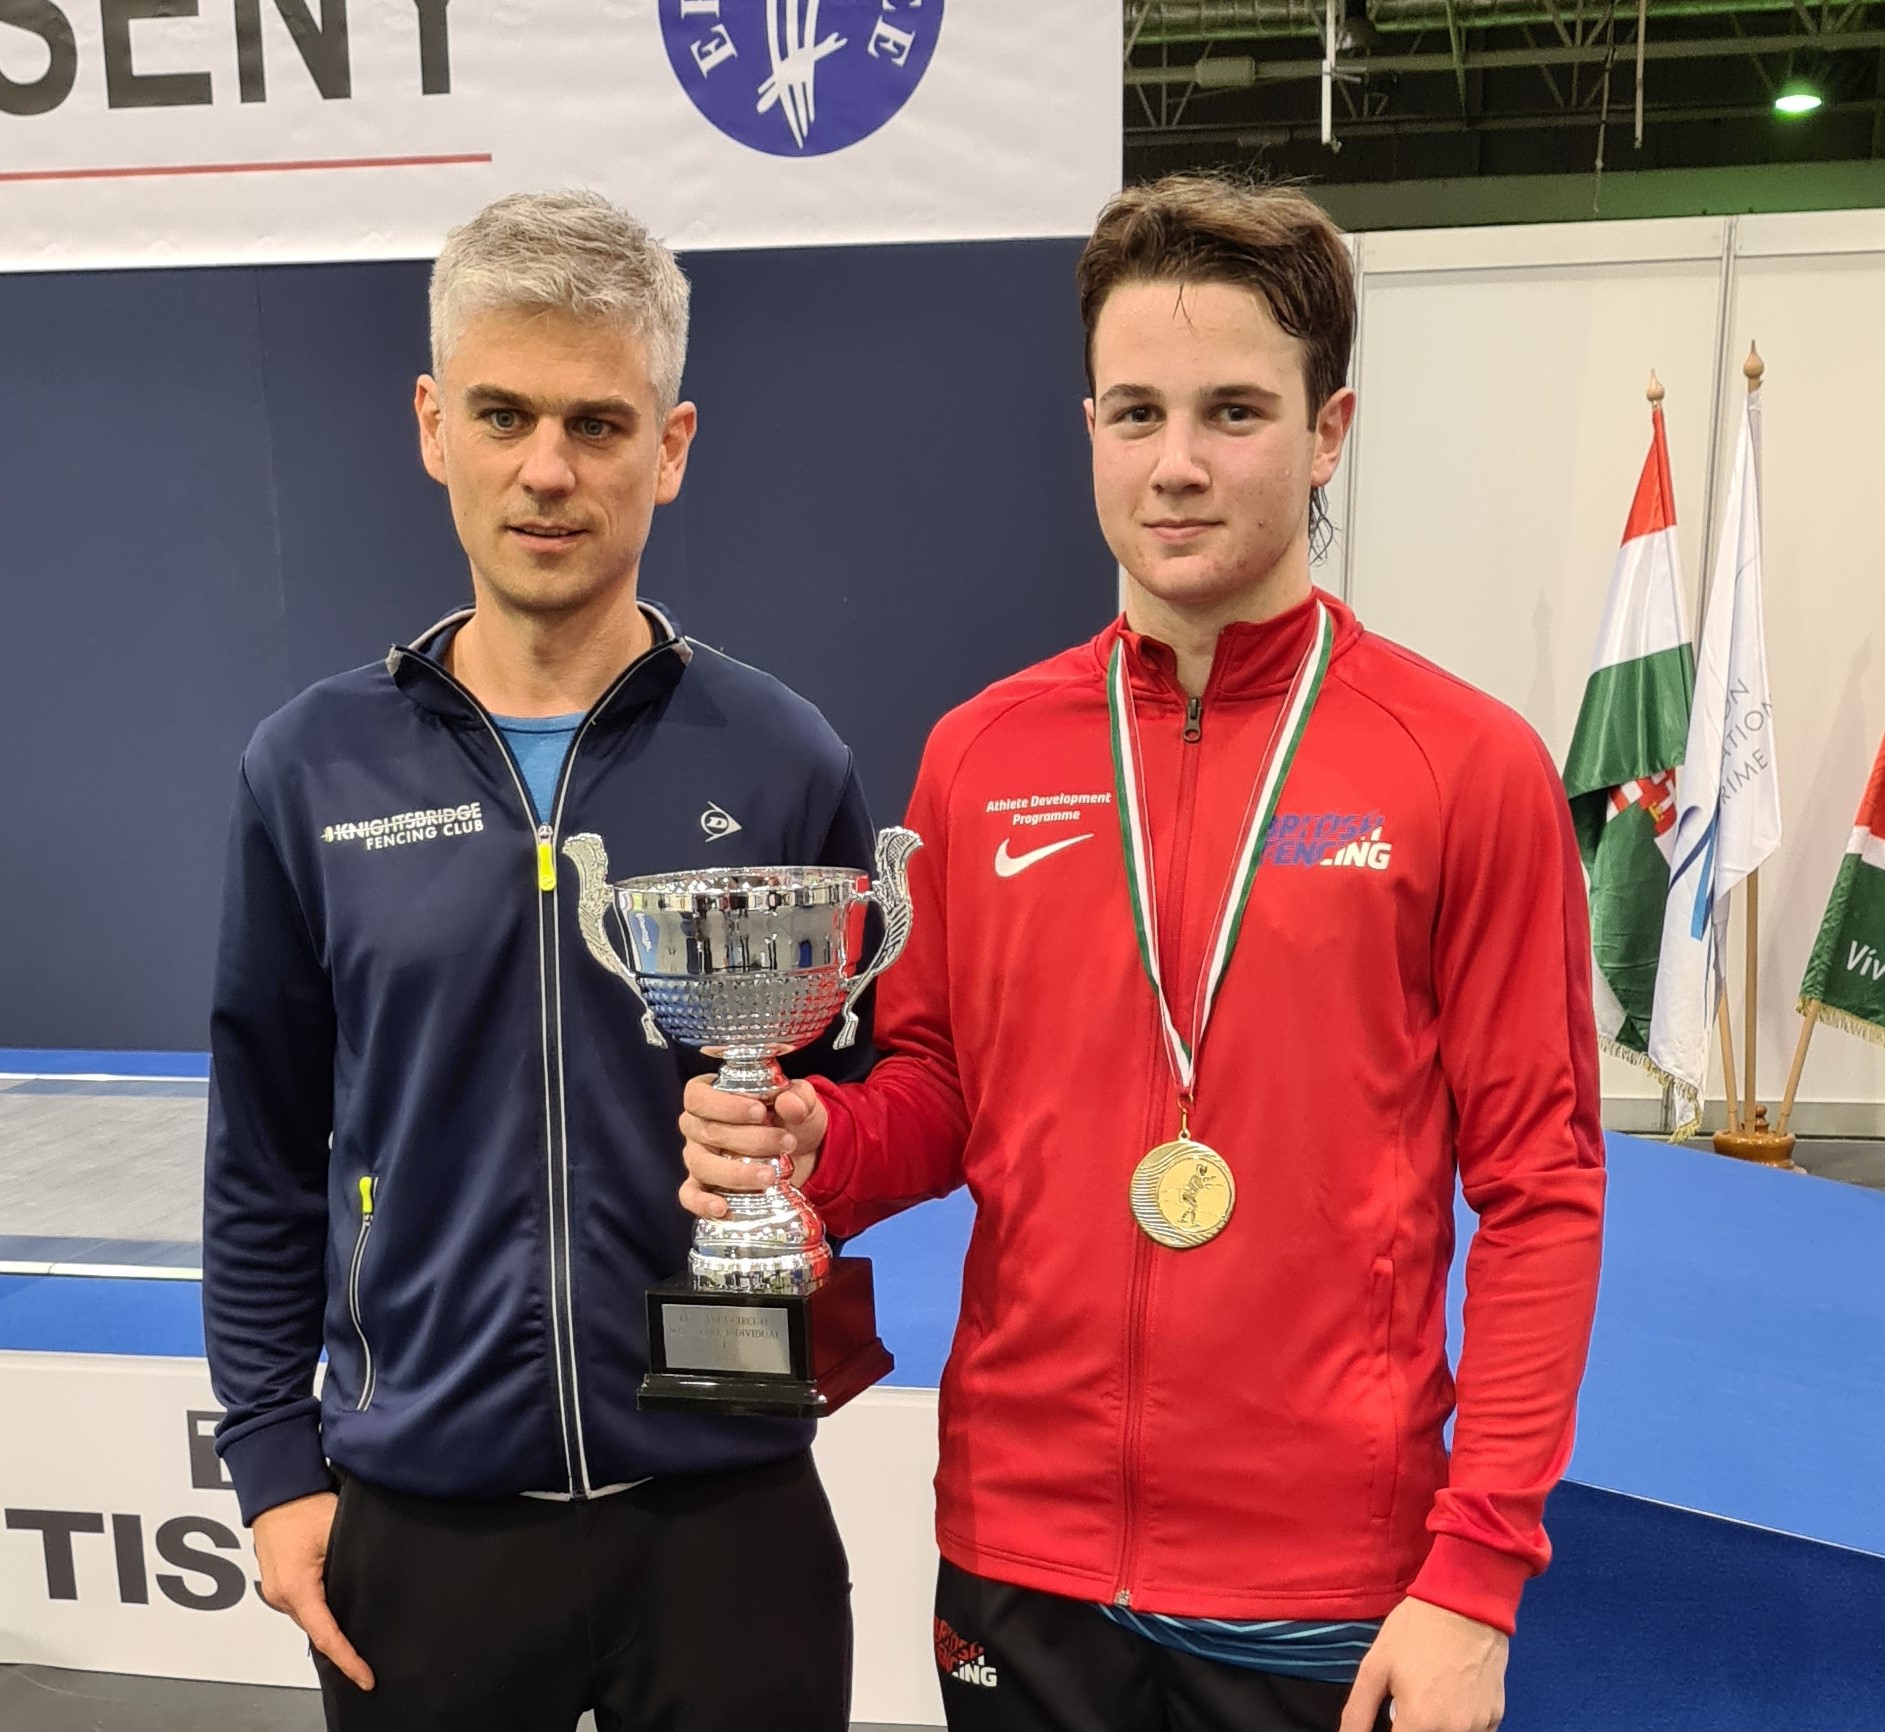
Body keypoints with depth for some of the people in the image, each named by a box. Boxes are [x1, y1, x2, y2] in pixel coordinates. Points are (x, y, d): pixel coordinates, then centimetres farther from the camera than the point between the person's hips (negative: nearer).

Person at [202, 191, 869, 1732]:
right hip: (414, 1517, 2)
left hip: (723, 1507, -1)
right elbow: (265, 1164, 5)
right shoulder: (314, 769, -2)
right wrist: (274, 1461, 3)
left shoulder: (783, 764, -6)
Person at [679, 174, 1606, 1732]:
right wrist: (813, 1146, -12)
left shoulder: (1469, 765, -9)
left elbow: (1539, 1191, -7)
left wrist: (1476, 1575, -10)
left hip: (1328, 1592, -2)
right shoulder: (978, 756, -1)